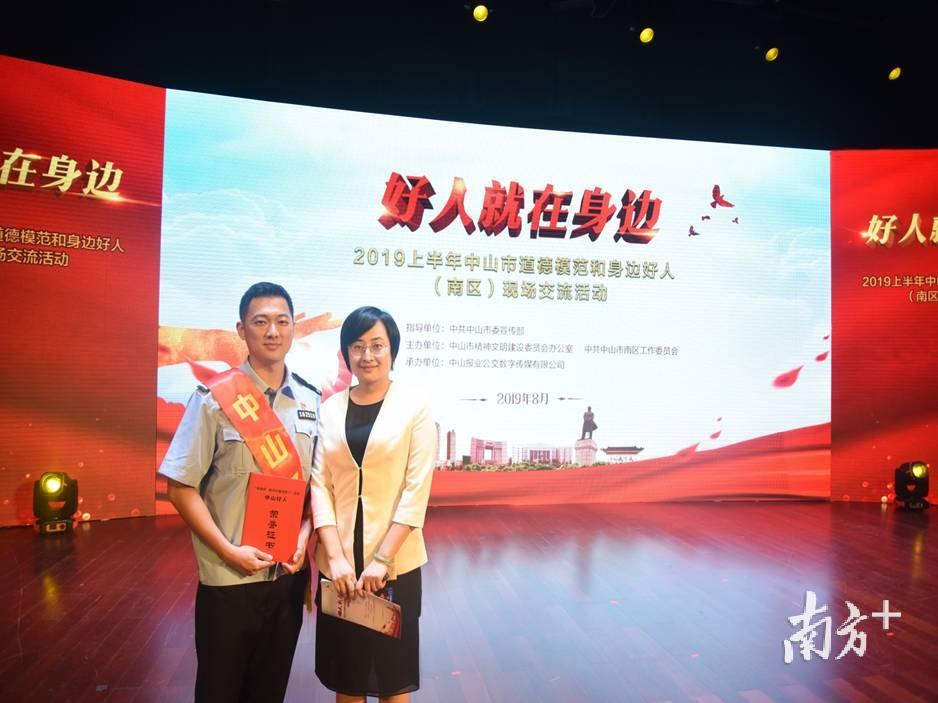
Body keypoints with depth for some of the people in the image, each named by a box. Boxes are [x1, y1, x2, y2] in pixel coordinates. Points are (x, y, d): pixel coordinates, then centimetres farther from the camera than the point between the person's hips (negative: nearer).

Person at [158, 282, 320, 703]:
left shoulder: (311, 402, 3)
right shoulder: (216, 396, -10)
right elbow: (181, 487, -10)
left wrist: (303, 539, -4)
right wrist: (229, 551, -14)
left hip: (288, 575, 4)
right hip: (229, 578, -4)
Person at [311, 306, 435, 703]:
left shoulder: (415, 407, -5)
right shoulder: (330, 408, 3)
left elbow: (417, 490, -8)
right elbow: (319, 485, -1)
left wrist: (382, 559, -12)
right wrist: (336, 557, -11)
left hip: (395, 564, -2)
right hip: (338, 563, 2)